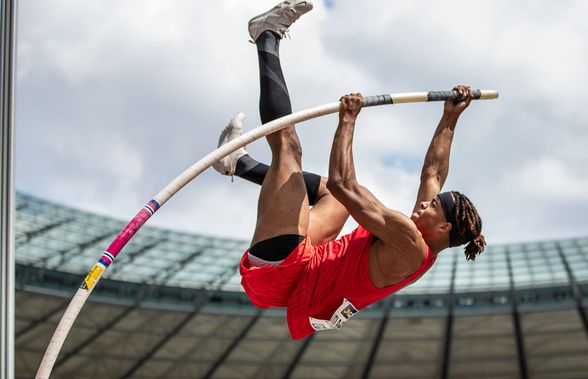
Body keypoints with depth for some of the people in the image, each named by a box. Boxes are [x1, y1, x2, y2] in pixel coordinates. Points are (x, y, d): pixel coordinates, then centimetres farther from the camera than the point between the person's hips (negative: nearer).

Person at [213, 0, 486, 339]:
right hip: (293, 275, 9)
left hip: (278, 271, -9)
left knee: (287, 145, -11)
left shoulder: (410, 244, -23)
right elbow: (434, 172, 18)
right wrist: (451, 119, 22)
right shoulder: (425, 248, 4)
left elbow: (343, 182, -28)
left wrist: (348, 119, -18)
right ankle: (238, 162, 32)